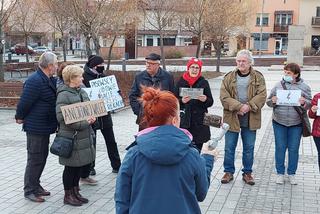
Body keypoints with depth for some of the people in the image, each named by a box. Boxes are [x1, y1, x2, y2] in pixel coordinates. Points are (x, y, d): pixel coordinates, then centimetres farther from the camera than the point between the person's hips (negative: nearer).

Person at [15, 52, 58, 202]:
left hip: (45, 127, 9)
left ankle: (36, 186, 31)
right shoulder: (35, 81, -23)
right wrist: (20, 117, -7)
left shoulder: (50, 80, 8)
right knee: (35, 159, 0)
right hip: (36, 127, -9)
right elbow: (24, 102, -20)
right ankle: (29, 190, 13)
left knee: (42, 157, 18)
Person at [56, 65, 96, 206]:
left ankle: (75, 192, 30)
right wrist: (83, 122, -21)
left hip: (83, 136, 8)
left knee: (79, 165, 16)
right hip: (71, 137, -8)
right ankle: (68, 195, 19)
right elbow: (61, 117, -21)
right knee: (70, 166, 4)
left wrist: (91, 118, -2)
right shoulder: (63, 95, -16)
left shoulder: (81, 91, 9)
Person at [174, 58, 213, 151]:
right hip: (184, 121, 0)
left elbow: (210, 102, 6)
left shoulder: (204, 83, 7)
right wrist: (182, 101, -15)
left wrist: (205, 100, -16)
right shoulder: (181, 82, 7)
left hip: (199, 122, 0)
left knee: (197, 149, -3)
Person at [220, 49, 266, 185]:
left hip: (250, 119, 0)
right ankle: (229, 172, 22)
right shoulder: (229, 77, 2)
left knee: (249, 148, 10)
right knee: (229, 147, 7)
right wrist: (239, 107, -19)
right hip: (232, 118, 0)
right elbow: (224, 96, -7)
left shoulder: (258, 77, 2)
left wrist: (248, 107, -21)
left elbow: (262, 95, -8)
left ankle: (247, 173, 25)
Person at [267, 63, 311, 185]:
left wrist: (304, 103, -19)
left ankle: (291, 174, 24)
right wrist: (272, 101, -16)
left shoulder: (304, 87, 1)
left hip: (296, 124, 0)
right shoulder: (279, 85, 2)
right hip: (279, 122, 1)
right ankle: (280, 173, 21)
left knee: (294, 149, 8)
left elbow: (309, 104, 3)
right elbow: (269, 102, 7)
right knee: (280, 148, 7)